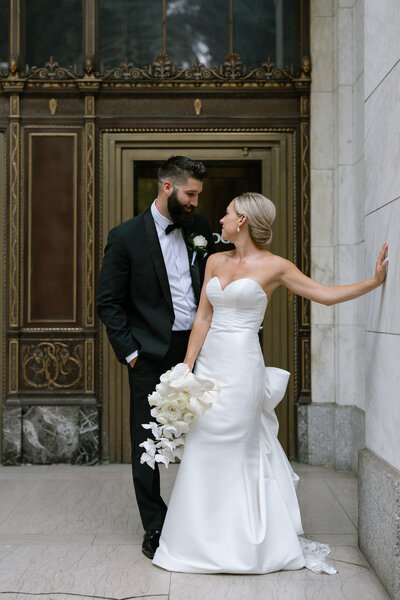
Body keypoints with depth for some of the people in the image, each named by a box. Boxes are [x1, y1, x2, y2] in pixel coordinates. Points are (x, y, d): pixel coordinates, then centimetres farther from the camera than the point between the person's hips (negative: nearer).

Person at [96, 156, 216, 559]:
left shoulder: (200, 228, 6)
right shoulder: (126, 236, -6)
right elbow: (108, 302, -4)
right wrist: (129, 351, -8)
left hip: (198, 348, 4)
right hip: (151, 356, -3)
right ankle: (155, 527, 21)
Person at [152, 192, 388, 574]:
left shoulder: (273, 266, -3)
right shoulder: (215, 261, 11)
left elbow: (325, 294, -1)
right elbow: (203, 317, 9)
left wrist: (374, 281, -10)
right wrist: (187, 367, 4)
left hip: (241, 363, -5)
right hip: (209, 361, 5)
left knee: (226, 452, -1)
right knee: (203, 450, 8)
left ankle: (226, 545, 15)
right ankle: (201, 539, 23)